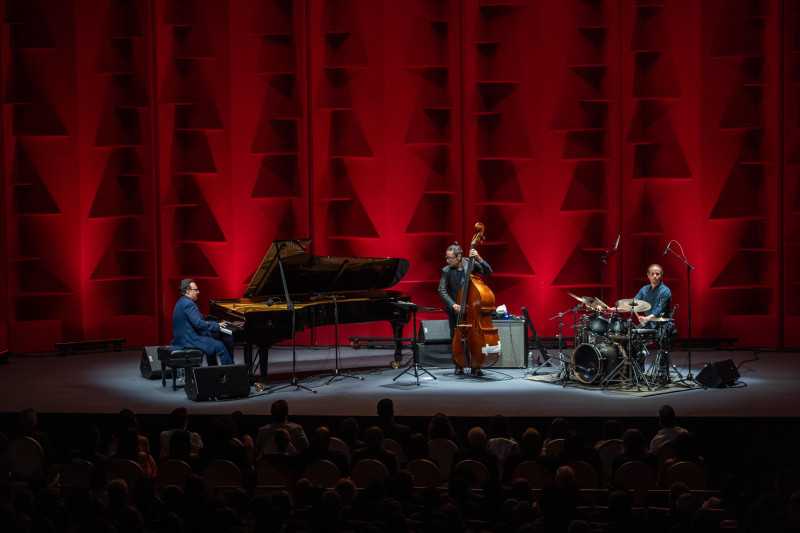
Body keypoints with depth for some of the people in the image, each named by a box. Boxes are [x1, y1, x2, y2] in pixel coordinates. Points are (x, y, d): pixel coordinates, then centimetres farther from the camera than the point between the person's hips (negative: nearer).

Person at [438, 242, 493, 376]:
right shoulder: (446, 271, -5)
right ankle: (459, 366, 16)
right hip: (455, 310, 1)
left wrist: (479, 259, -25)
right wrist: (453, 305, -21)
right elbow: (442, 291, -8)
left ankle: (476, 366, 9)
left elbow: (488, 272, -11)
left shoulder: (471, 264, -5)